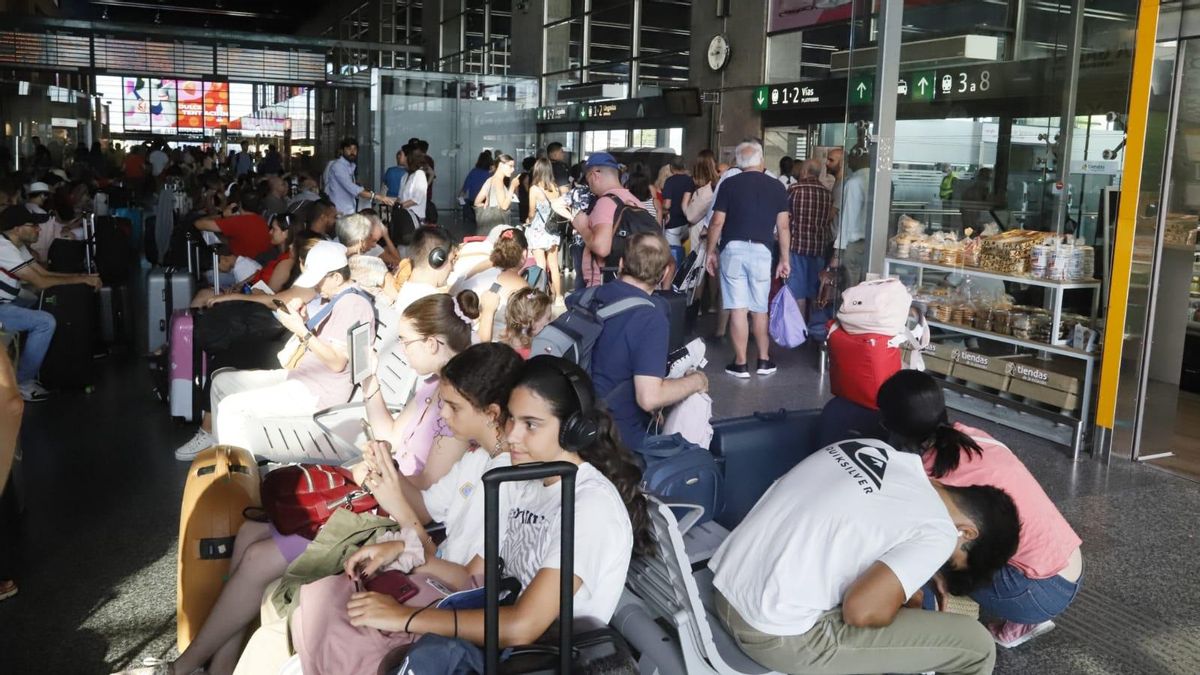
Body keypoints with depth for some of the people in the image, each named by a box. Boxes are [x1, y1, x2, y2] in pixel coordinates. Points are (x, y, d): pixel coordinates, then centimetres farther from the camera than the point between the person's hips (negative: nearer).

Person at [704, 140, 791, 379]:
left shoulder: (728, 185, 1)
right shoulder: (776, 187, 5)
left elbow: (717, 223, -1)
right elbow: (783, 227, 4)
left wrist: (711, 252, 9)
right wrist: (784, 258, 11)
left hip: (733, 249, -1)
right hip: (761, 251, 1)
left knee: (738, 308, 1)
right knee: (760, 309, 13)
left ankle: (740, 364, 5)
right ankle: (764, 360, 20)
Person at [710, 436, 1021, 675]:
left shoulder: (876, 449, 10)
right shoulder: (937, 531, -11)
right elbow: (862, 611, -18)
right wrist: (910, 605, 5)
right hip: (776, 635, -8)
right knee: (976, 645, -1)